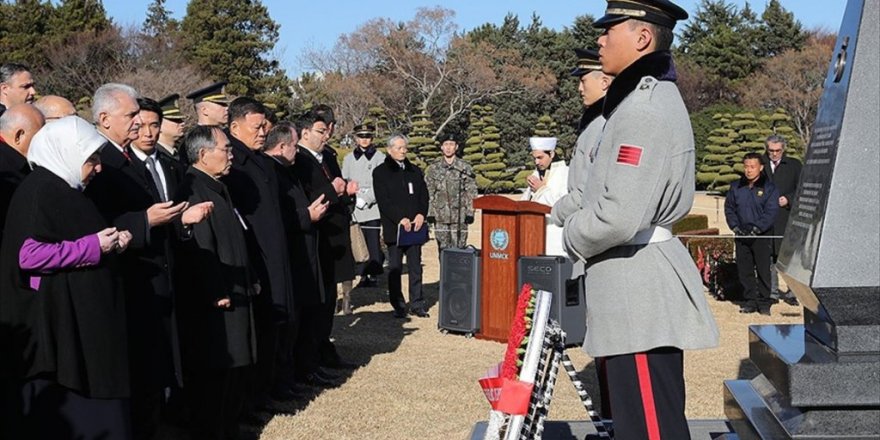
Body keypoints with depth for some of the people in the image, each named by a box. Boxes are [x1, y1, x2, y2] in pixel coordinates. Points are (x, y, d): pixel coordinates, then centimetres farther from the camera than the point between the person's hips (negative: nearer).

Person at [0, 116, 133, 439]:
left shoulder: (64, 190, 16)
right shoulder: (39, 191, -13)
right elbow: (29, 254, -23)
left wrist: (110, 243, 7)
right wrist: (93, 246, -17)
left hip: (81, 322, 10)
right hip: (56, 324, -10)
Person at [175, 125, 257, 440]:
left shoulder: (217, 188, 14)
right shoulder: (193, 190, -18)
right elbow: (200, 247, -24)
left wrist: (251, 280, 19)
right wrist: (217, 293, -23)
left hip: (235, 294, 10)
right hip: (214, 301, -10)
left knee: (234, 369, 16)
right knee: (214, 375, -1)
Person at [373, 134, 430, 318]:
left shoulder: (415, 171, 16)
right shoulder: (380, 172, 1)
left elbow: (424, 196, 12)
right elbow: (383, 201, -7)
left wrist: (421, 215, -6)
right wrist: (400, 219, -16)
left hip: (415, 226, 4)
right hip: (394, 227, -4)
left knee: (415, 266, 5)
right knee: (395, 268, 2)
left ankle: (417, 304, 11)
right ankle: (398, 306, 8)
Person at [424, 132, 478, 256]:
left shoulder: (465, 168, 4)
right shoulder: (433, 169, 7)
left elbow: (471, 192, 4)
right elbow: (429, 193, 8)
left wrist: (470, 213, -2)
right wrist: (430, 213, 2)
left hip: (459, 216, -1)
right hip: (440, 216, 1)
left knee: (459, 248, -3)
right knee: (443, 249, 4)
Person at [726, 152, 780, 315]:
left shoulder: (769, 187, -2)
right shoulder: (736, 187, 9)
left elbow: (771, 212, -8)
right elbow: (729, 208, 12)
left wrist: (756, 229, -15)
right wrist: (735, 227, -2)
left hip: (762, 236, -4)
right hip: (742, 235, 4)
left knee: (763, 269, -3)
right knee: (744, 270, 6)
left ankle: (764, 302, 5)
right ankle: (750, 300, 16)